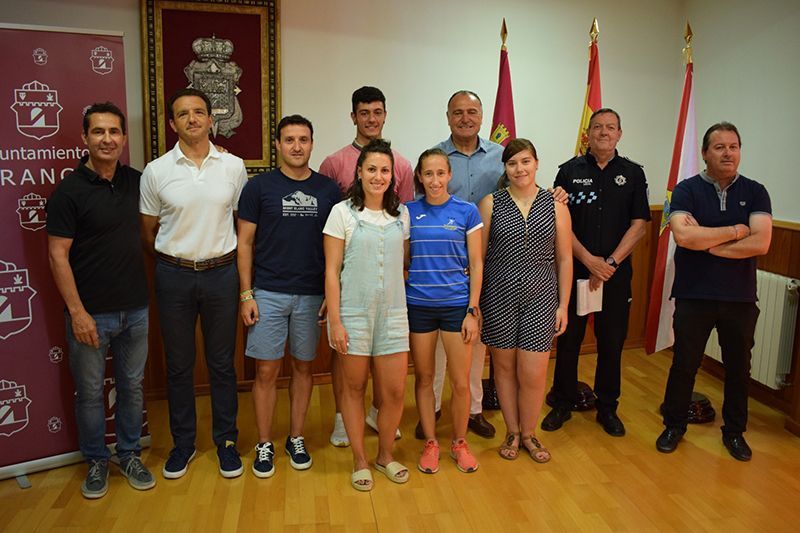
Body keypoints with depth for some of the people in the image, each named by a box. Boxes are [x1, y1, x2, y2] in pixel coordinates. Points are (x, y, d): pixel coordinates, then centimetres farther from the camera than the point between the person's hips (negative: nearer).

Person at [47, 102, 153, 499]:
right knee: (89, 392, 10)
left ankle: (129, 454, 33)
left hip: (135, 309, 4)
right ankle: (96, 461, 30)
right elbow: (57, 254, -11)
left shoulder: (135, 181, 3)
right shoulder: (69, 190, -11)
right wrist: (77, 311, -14)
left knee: (132, 386, 15)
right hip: (91, 313, -4)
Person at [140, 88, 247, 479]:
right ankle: (183, 442, 28)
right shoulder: (156, 171, -1)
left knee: (222, 362, 10)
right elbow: (148, 230, 8)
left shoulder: (233, 166, 1)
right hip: (174, 275, 0)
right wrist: (173, 259, 5)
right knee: (178, 364, 11)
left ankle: (226, 440, 26)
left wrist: (234, 267, 4)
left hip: (222, 273, 0)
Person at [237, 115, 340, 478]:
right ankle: (264, 444, 19)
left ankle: (296, 438, 27)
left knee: (303, 366, 11)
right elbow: (245, 243, 1)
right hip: (268, 293, -1)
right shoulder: (259, 186, -1)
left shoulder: (328, 189, 4)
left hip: (312, 294, 2)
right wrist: (246, 294, -5)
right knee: (266, 370, 2)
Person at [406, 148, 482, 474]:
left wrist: (472, 311, -5)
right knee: (423, 378, 12)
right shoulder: (408, 212, 1)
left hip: (457, 305, -1)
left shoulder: (467, 212, -2)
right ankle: (430, 443, 29)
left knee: (461, 382, 5)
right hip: (418, 306, 1)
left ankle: (459, 442, 27)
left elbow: (476, 265, 0)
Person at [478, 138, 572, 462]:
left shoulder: (555, 206, 3)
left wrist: (563, 305, 3)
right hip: (499, 297, 0)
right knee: (504, 367, 11)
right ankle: (512, 432, 31)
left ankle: (529, 433, 25)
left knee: (533, 374, -1)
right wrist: (474, 303, -2)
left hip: (540, 299, 0)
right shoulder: (490, 204, 0)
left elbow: (565, 259, 6)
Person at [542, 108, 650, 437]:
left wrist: (610, 262, -10)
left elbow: (639, 224, 0)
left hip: (616, 274, 1)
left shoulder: (632, 173, 7)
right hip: (574, 271, -1)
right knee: (568, 339, 6)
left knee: (612, 342, 8)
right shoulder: (570, 171, 4)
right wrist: (589, 259, -12)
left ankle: (607, 408, 23)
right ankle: (563, 404, 21)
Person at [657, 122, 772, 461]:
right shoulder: (686, 190, -4)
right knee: (684, 364, 9)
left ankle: (734, 431, 33)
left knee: (738, 367, 14)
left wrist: (706, 242, -16)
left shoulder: (755, 192, 1)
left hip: (740, 298, 2)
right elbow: (684, 236, -21)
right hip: (694, 296, -2)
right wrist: (735, 231, -13)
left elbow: (760, 243, -14)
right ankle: (674, 425, 27)